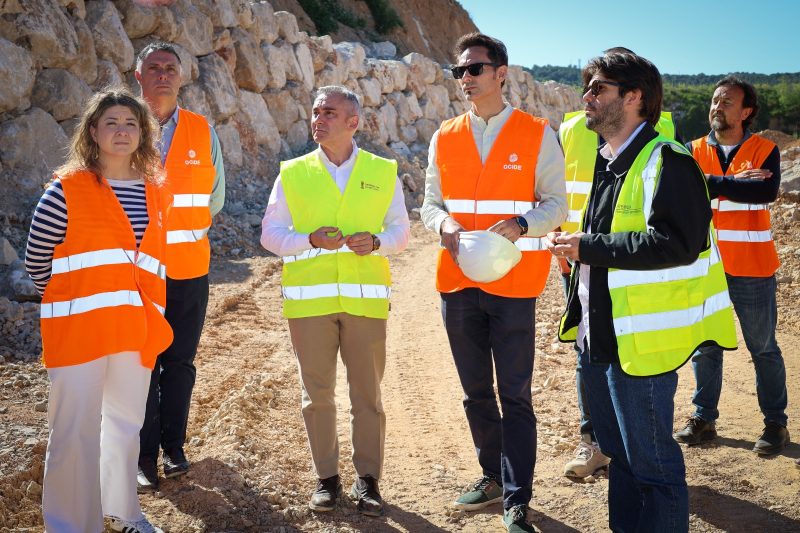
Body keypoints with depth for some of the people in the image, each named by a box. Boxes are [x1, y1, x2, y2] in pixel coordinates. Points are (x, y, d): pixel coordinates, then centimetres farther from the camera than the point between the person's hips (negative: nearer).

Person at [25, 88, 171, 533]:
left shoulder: (155, 193, 9)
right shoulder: (67, 190, -6)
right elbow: (36, 261, 0)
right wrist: (73, 302, 8)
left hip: (137, 330, 5)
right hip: (79, 330, -5)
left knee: (126, 423, 17)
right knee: (76, 431, 2)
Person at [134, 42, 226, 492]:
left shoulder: (202, 130, 4)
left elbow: (215, 196, 12)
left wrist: (184, 231, 11)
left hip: (190, 265, 2)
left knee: (180, 362, 9)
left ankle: (173, 446, 21)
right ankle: (144, 456, 11)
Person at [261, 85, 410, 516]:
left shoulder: (383, 172, 7)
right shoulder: (292, 174, 6)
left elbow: (400, 231, 10)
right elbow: (270, 233, 5)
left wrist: (375, 242, -11)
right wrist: (310, 240, -13)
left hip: (366, 299, 0)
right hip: (309, 299, 0)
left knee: (367, 393, 4)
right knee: (317, 392, 6)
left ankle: (368, 479, 17)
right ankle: (326, 478, 19)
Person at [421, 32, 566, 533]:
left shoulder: (538, 135, -2)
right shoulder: (444, 137, 9)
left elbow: (556, 204, -1)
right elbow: (430, 203, 12)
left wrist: (522, 224, -21)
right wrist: (444, 223, -11)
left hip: (513, 284, -4)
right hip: (457, 282, 4)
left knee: (515, 395, -2)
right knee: (476, 392, 15)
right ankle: (494, 476, 32)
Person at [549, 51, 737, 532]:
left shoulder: (666, 162, -15)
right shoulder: (607, 163, 15)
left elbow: (678, 243, -26)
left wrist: (587, 247, -23)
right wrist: (574, 244, 6)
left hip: (640, 341, -9)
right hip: (598, 334, 10)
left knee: (652, 463, 1)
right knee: (619, 453, 21)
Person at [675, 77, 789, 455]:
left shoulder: (764, 150, -2)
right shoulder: (694, 151, 4)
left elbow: (767, 191, -22)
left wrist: (710, 183, -21)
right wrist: (737, 183, -20)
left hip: (752, 269, -2)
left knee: (763, 348, 7)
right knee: (704, 346, 10)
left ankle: (776, 423, 18)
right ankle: (704, 419, 22)